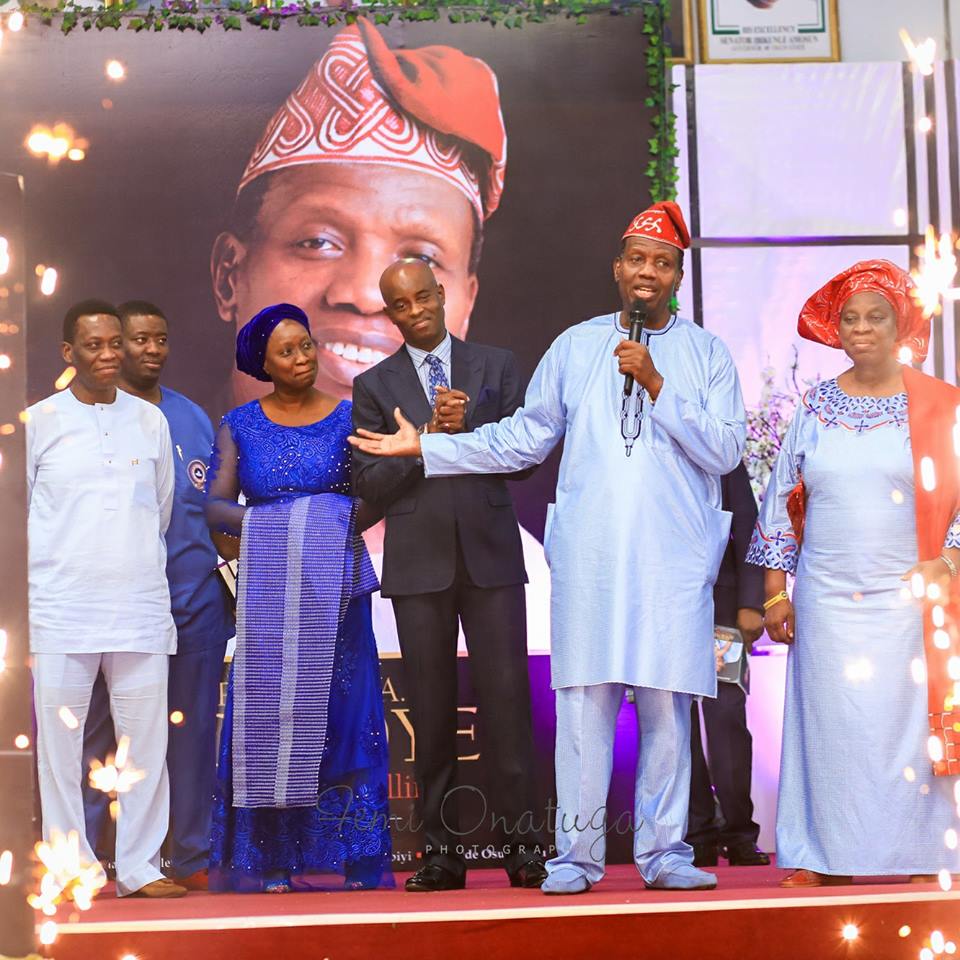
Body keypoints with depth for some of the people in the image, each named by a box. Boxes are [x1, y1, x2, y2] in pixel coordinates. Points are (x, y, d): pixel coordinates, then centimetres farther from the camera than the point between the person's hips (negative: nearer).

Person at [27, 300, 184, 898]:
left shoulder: (151, 421, 11)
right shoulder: (39, 421, 3)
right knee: (58, 740, -1)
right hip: (61, 610, -2)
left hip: (141, 608, 2)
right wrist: (51, 571, 9)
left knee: (146, 741, 2)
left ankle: (140, 866, 11)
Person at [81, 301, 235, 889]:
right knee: (99, 730, 0)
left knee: (192, 728, 6)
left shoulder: (193, 417, 14)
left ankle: (194, 858, 14)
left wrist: (222, 553, 6)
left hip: (192, 596, 3)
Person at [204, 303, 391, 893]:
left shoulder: (348, 417, 9)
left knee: (342, 710, -3)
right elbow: (215, 505, 2)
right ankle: (270, 861, 2)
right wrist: (262, 523, -14)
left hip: (335, 586, 0)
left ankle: (356, 859, 1)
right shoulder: (240, 426, 11)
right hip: (268, 590, 1)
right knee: (267, 710, -3)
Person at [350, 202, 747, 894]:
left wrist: (655, 384, -10)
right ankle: (578, 854, 6)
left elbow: (725, 451, -3)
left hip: (675, 558, -1)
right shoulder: (576, 346, 13)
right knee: (583, 703, -2)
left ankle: (664, 851, 11)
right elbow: (522, 438, 16)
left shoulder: (707, 354, 9)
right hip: (588, 555, 1)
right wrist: (425, 446, 12)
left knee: (667, 705, 0)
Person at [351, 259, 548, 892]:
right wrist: (428, 437, -9)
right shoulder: (375, 386, 10)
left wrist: (467, 426, -9)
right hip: (419, 561, 0)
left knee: (507, 696, -5)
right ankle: (443, 850, 6)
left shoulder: (497, 367, 11)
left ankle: (523, 841, 0)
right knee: (432, 705, 2)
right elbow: (369, 483, 2)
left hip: (490, 554, 0)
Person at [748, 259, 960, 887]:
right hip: (827, 599, 2)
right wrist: (775, 592, 6)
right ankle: (827, 858, 10)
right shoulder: (815, 408, 10)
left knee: (909, 724, -1)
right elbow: (782, 502, 11)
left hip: (909, 596, -2)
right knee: (830, 724, 2)